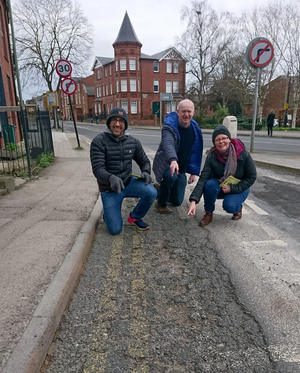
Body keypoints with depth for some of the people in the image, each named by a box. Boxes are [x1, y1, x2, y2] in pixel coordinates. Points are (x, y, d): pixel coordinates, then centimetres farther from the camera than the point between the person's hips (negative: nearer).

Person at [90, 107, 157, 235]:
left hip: (128, 182, 4)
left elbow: (144, 161, 10)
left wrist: (146, 172, -14)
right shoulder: (99, 142, -14)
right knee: (115, 229, -10)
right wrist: (110, 178, -43)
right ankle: (108, 212, 28)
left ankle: (134, 217, 4)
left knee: (151, 192, -25)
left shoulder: (133, 142, -1)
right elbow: (97, 169, -22)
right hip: (109, 189, -3)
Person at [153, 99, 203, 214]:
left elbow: (196, 152, 7)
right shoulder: (169, 127, -21)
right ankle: (161, 203, -12)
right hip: (165, 163, -5)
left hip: (182, 169, 5)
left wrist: (194, 172, 3)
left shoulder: (195, 130, -2)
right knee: (171, 176, -40)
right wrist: (173, 160, -61)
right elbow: (168, 144, -41)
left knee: (177, 201, 5)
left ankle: (160, 189, 37)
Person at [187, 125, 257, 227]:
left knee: (229, 206, -29)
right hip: (219, 187, 2)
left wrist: (232, 188, -21)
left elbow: (252, 177, -12)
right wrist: (193, 200, -38)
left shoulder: (243, 154, -21)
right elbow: (203, 179, -26)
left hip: (239, 188, -1)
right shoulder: (212, 156, -19)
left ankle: (238, 207, 10)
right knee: (210, 184, -31)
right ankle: (208, 214, -9)